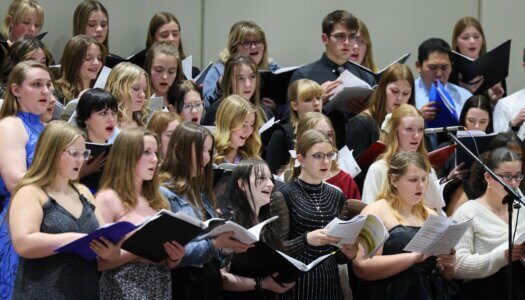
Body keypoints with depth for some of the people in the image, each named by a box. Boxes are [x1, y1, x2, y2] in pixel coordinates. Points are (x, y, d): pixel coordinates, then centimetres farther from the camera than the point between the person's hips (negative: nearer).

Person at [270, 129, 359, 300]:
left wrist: (348, 252, -7)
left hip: (330, 283, 5)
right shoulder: (283, 196, -6)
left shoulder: (337, 197, 10)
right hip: (297, 284, -5)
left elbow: (338, 256, 14)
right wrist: (306, 240, -27)